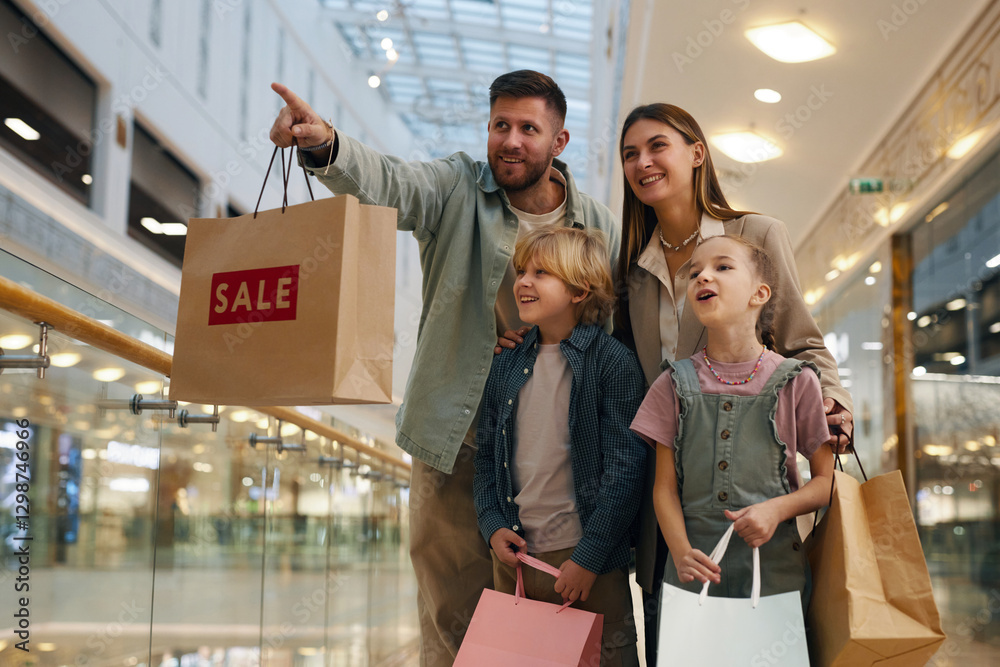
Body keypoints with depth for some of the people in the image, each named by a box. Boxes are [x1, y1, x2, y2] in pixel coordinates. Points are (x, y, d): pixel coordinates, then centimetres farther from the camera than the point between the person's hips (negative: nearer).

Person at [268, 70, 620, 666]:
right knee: (451, 616, 8)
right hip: (456, 442, -1)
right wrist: (325, 145, -42)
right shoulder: (458, 189, -2)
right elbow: (387, 181, -22)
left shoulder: (600, 228, 2)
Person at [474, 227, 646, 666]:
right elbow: (486, 456, 14)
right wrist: (493, 526, -1)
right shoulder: (506, 366, 7)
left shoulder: (612, 362, -9)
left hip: (589, 562, -5)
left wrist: (589, 557, -15)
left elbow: (625, 466, -13)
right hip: (513, 555, 5)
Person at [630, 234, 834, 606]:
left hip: (776, 571, -1)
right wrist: (681, 553, -11)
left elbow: (827, 479, 6)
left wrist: (777, 509, -12)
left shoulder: (796, 381, 3)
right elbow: (665, 487, 5)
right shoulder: (675, 385, 6)